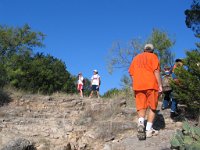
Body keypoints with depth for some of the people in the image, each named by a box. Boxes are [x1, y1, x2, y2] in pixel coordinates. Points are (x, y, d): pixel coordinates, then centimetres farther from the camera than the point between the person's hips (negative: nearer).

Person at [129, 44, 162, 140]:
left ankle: (141, 123, -23)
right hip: (151, 85, -3)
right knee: (152, 107, 7)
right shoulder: (153, 56, 6)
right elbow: (156, 70, -7)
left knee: (141, 107, 5)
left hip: (138, 85, 3)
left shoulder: (136, 58, 19)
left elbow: (131, 73, 14)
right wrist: (160, 85, -7)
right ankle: (149, 130, 3)